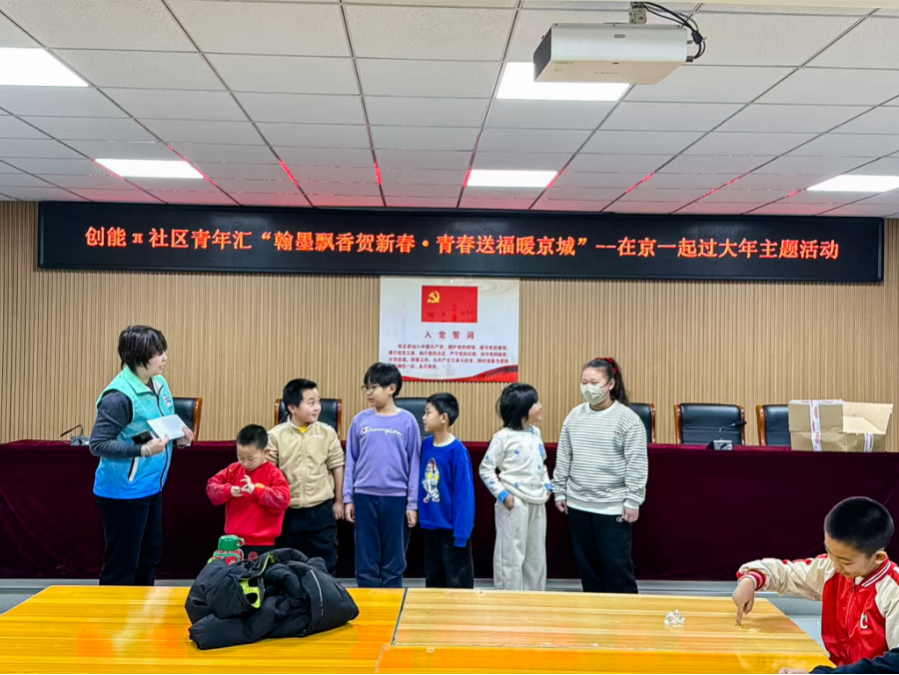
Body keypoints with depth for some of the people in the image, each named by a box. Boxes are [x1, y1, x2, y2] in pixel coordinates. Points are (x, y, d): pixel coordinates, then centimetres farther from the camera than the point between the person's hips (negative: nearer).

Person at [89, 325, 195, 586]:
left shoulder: (160, 384, 2)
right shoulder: (119, 396, -23)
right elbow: (98, 445, -22)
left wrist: (180, 437, -3)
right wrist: (144, 450, -31)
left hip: (151, 486, 9)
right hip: (123, 492, -9)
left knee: (150, 554, 21)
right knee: (122, 563, 4)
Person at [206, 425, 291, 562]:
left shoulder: (273, 474, -8)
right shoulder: (234, 470, 6)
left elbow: (283, 499, -19)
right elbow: (211, 486, 6)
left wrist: (256, 490, -24)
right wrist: (228, 491, -15)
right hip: (233, 539, 5)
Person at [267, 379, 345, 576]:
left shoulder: (327, 433, -3)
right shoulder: (276, 436, -7)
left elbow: (337, 467, 3)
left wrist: (338, 501, 6)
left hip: (321, 510, 0)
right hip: (288, 512, 0)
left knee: (325, 564, 8)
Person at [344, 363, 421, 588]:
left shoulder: (407, 421, -3)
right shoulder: (360, 420, 3)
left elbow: (414, 464, -1)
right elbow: (351, 462, 7)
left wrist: (413, 503, -3)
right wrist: (348, 498, 4)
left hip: (396, 498, -2)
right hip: (364, 497, 2)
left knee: (393, 561, 8)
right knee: (366, 561, 8)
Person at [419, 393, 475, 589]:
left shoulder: (457, 450, -18)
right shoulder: (426, 445, 2)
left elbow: (464, 492, -17)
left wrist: (461, 530, -18)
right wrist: (421, 513, 7)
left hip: (452, 524, -7)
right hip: (431, 523, 7)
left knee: (457, 580, 7)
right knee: (433, 576, 19)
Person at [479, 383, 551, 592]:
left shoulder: (535, 432, 10)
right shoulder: (503, 437, -12)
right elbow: (486, 469, -11)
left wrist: (547, 486, 10)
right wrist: (502, 494, -16)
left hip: (537, 502, 7)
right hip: (514, 503, -7)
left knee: (536, 555, 15)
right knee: (511, 555, 0)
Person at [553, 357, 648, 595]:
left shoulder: (627, 419, -8)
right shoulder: (575, 416, 5)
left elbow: (637, 464, -8)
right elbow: (563, 458, 11)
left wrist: (632, 501, -11)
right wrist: (559, 491, 10)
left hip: (613, 507, -5)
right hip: (578, 504, 5)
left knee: (617, 567, 0)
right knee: (586, 565, 13)